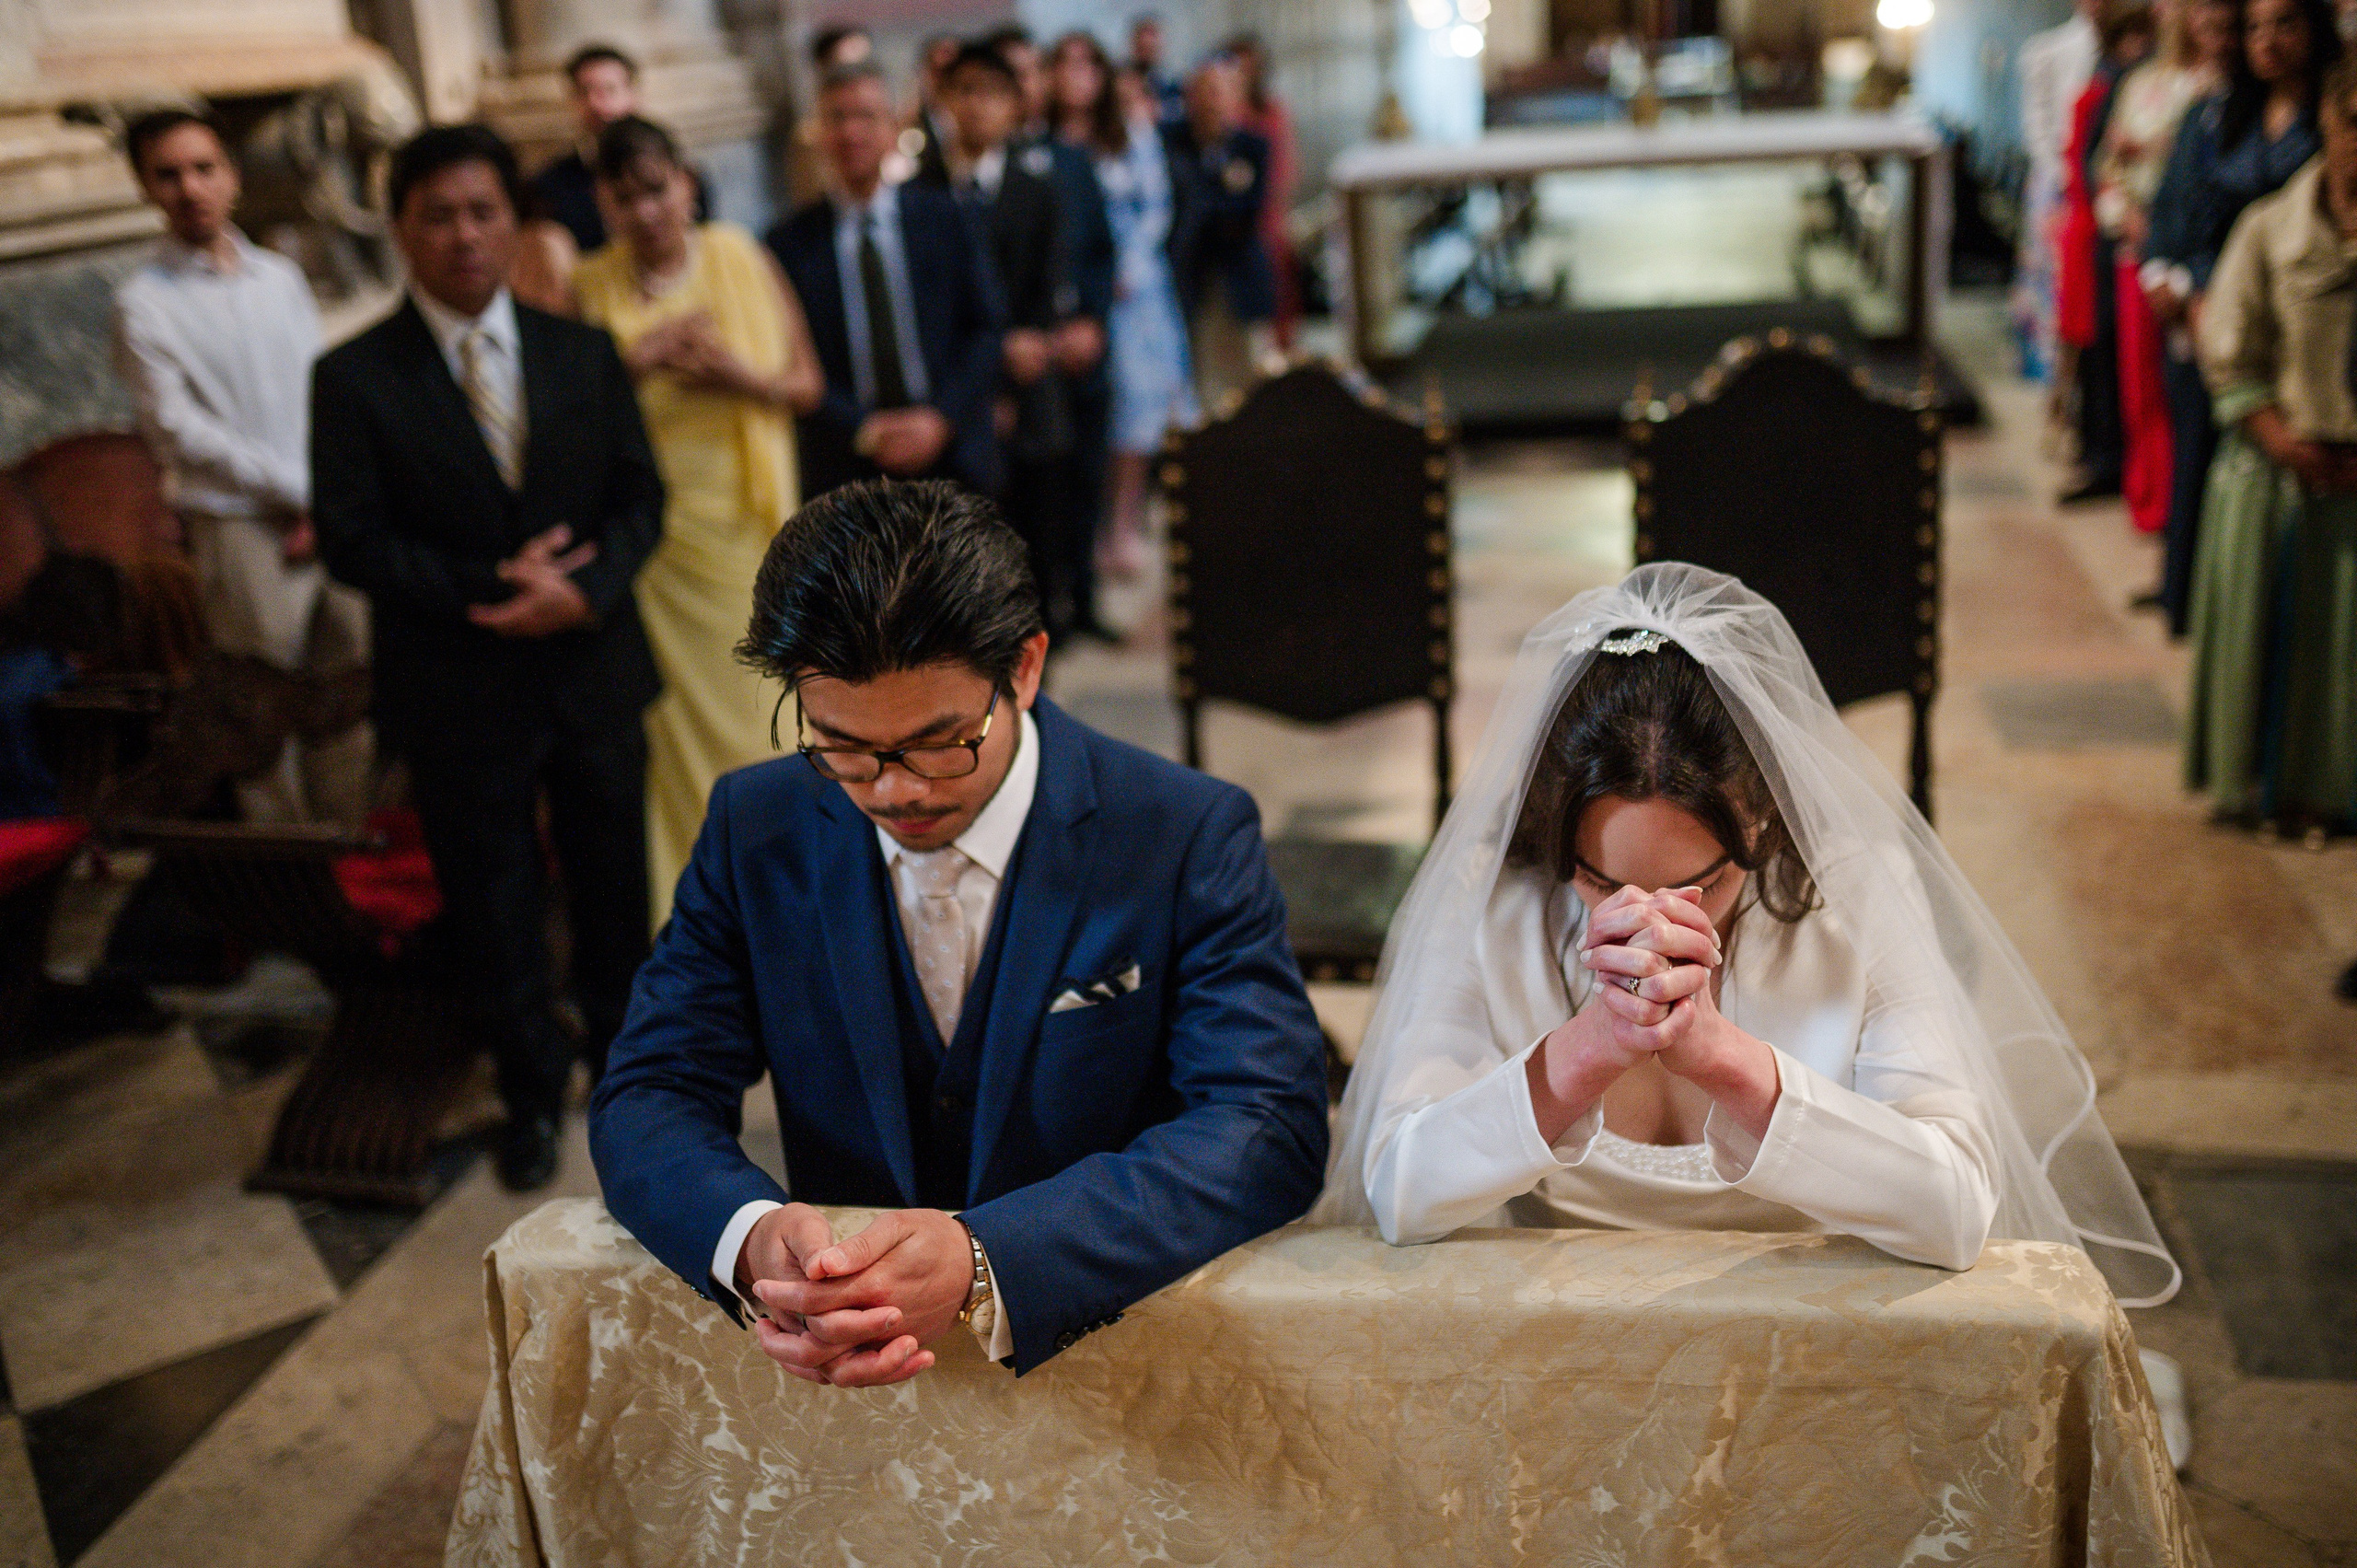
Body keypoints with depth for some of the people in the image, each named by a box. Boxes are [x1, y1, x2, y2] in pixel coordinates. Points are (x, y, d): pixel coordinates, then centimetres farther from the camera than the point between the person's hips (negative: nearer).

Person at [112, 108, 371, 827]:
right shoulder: (144, 303, -4)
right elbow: (178, 432, -9)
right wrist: (303, 492, -12)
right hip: (239, 526, -4)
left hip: (331, 521, 5)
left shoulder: (283, 278, 11)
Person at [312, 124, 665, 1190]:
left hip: (594, 670, 3)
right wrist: (492, 588, -21)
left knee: (614, 890, 16)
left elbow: (638, 497, 2)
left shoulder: (583, 354, 3)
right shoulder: (355, 379, -7)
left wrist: (583, 591, -18)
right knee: (494, 912, 11)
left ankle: (625, 1054, 40)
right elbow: (352, 543, -11)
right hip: (459, 693, -2)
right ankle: (531, 1090, 32)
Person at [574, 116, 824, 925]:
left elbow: (807, 384, 3)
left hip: (749, 527, 2)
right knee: (673, 726, 2)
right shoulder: (591, 289, -2)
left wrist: (744, 377, -17)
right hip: (656, 536, -1)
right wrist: (641, 358, -21)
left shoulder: (740, 257, 3)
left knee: (759, 708, 7)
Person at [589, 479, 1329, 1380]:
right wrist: (753, 1237, -26)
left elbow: (1270, 1128, -17)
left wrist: (987, 1263, -31)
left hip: (1115, 1343, -2)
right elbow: (649, 1096, -2)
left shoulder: (1189, 840, -9)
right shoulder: (755, 831, 0)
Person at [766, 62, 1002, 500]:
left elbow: (984, 330, 4)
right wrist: (864, 430, -12)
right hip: (847, 473, -1)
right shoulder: (790, 243, 3)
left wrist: (940, 418, -9)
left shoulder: (943, 217, 6)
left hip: (952, 456, 1)